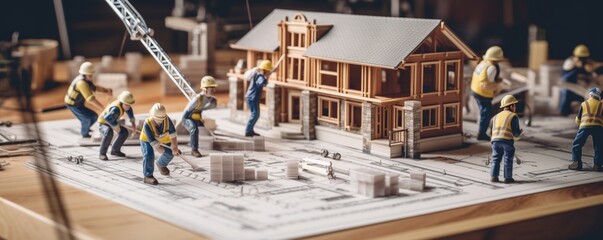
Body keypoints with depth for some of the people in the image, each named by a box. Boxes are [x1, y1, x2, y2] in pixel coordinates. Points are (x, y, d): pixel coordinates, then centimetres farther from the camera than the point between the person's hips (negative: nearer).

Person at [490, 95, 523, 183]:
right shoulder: (513, 116, 3)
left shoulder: (496, 117, 20)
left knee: (496, 159, 11)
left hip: (495, 140, 4)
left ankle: (494, 176, 6)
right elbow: (516, 132, -3)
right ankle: (508, 178, 7)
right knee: (508, 160, 5)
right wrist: (520, 132, 18)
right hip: (508, 140, -4)